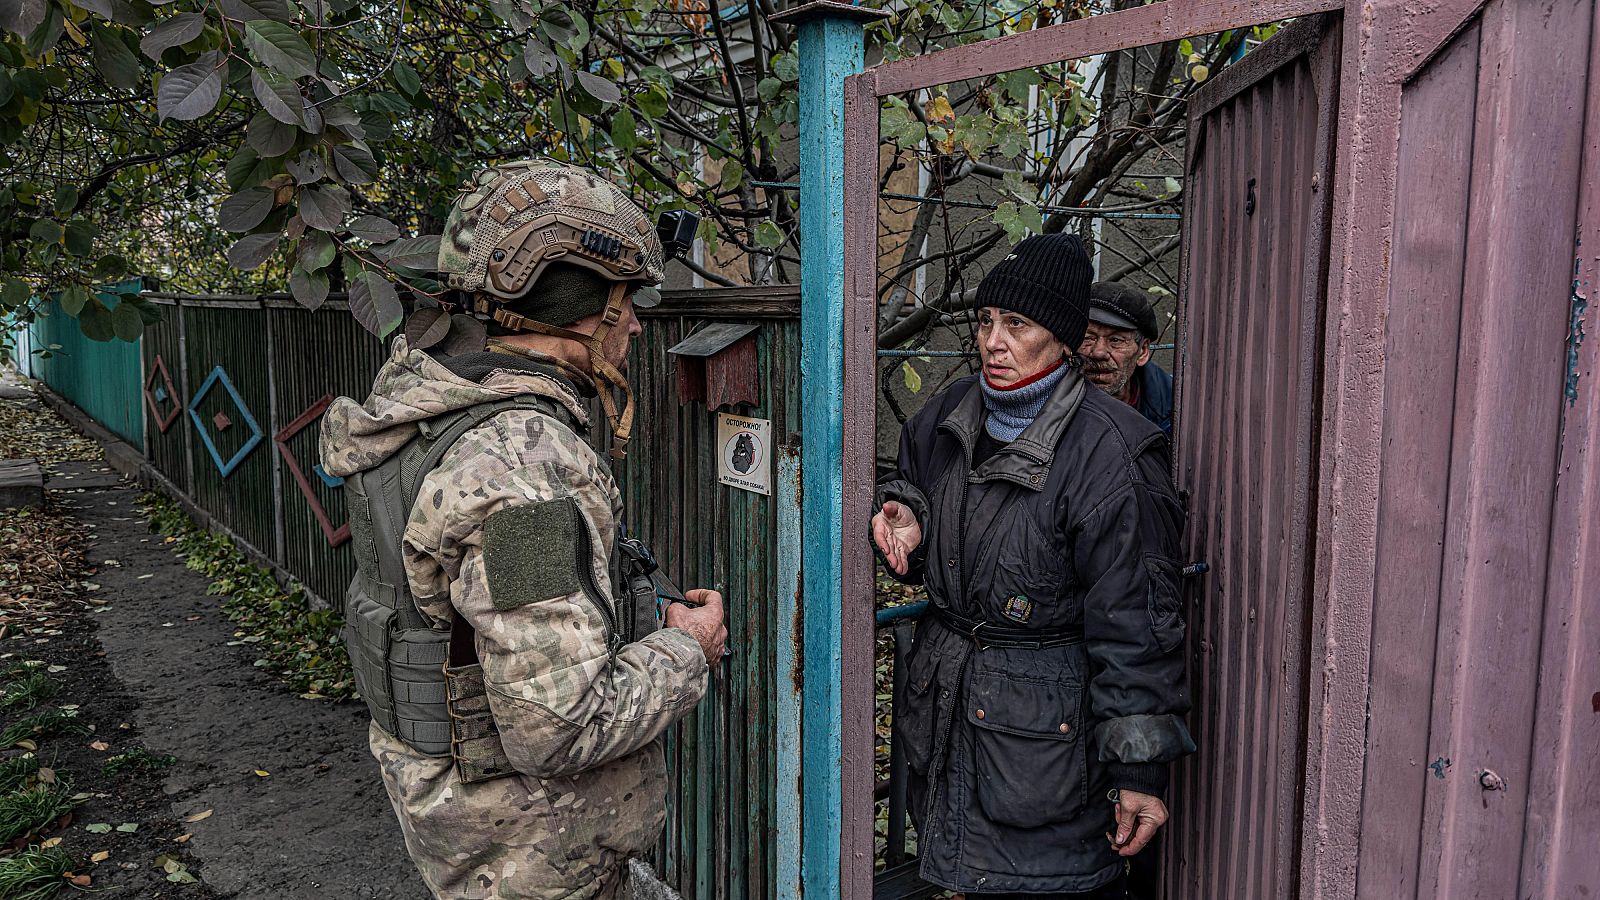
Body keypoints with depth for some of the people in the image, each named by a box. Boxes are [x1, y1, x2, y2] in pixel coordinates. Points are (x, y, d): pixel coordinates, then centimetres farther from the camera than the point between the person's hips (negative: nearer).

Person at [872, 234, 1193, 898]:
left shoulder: (1109, 455, -20)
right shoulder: (950, 414, 1)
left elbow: (1134, 625, -18)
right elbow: (910, 479, 24)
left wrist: (1140, 772, -16)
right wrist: (905, 515, -1)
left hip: (1048, 731, -6)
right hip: (944, 709, 7)